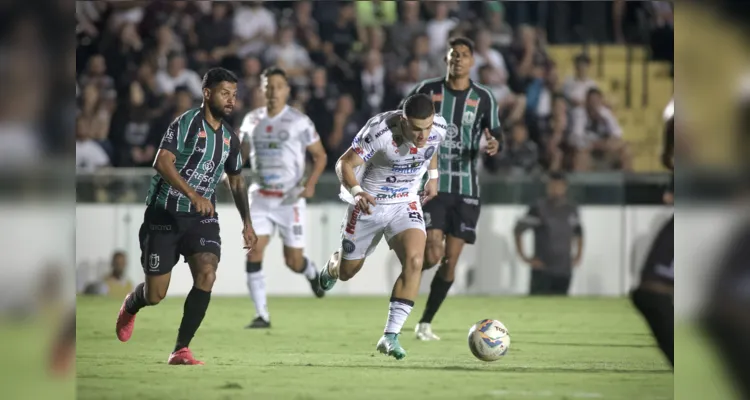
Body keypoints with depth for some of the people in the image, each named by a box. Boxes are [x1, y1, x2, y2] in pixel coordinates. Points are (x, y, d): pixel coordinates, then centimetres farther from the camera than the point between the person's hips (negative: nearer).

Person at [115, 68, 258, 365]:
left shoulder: (230, 138, 9)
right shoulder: (187, 123, -12)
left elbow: (236, 180, 23)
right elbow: (162, 162, -24)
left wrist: (246, 223, 17)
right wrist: (193, 195, -34)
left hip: (202, 218, 5)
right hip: (165, 215, -5)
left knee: (207, 274, -22)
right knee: (155, 295, 1)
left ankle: (180, 351, -14)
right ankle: (130, 307, 41)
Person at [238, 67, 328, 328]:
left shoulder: (299, 122, -6)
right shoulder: (252, 120, 6)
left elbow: (320, 156, 0)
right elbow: (242, 153, 20)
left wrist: (311, 183, -16)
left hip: (290, 199, -3)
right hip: (260, 197, 3)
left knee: (293, 261, 0)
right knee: (254, 252, -11)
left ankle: (311, 272, 38)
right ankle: (261, 315, -5)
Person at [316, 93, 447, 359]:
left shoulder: (439, 129, -16)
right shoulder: (380, 130, -32)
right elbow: (344, 164, -25)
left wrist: (433, 176, 13)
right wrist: (357, 191, -43)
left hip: (406, 205, 2)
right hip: (369, 205, -2)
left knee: (414, 261, -23)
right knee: (347, 272, 13)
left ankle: (391, 336, -18)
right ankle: (332, 267, 55)